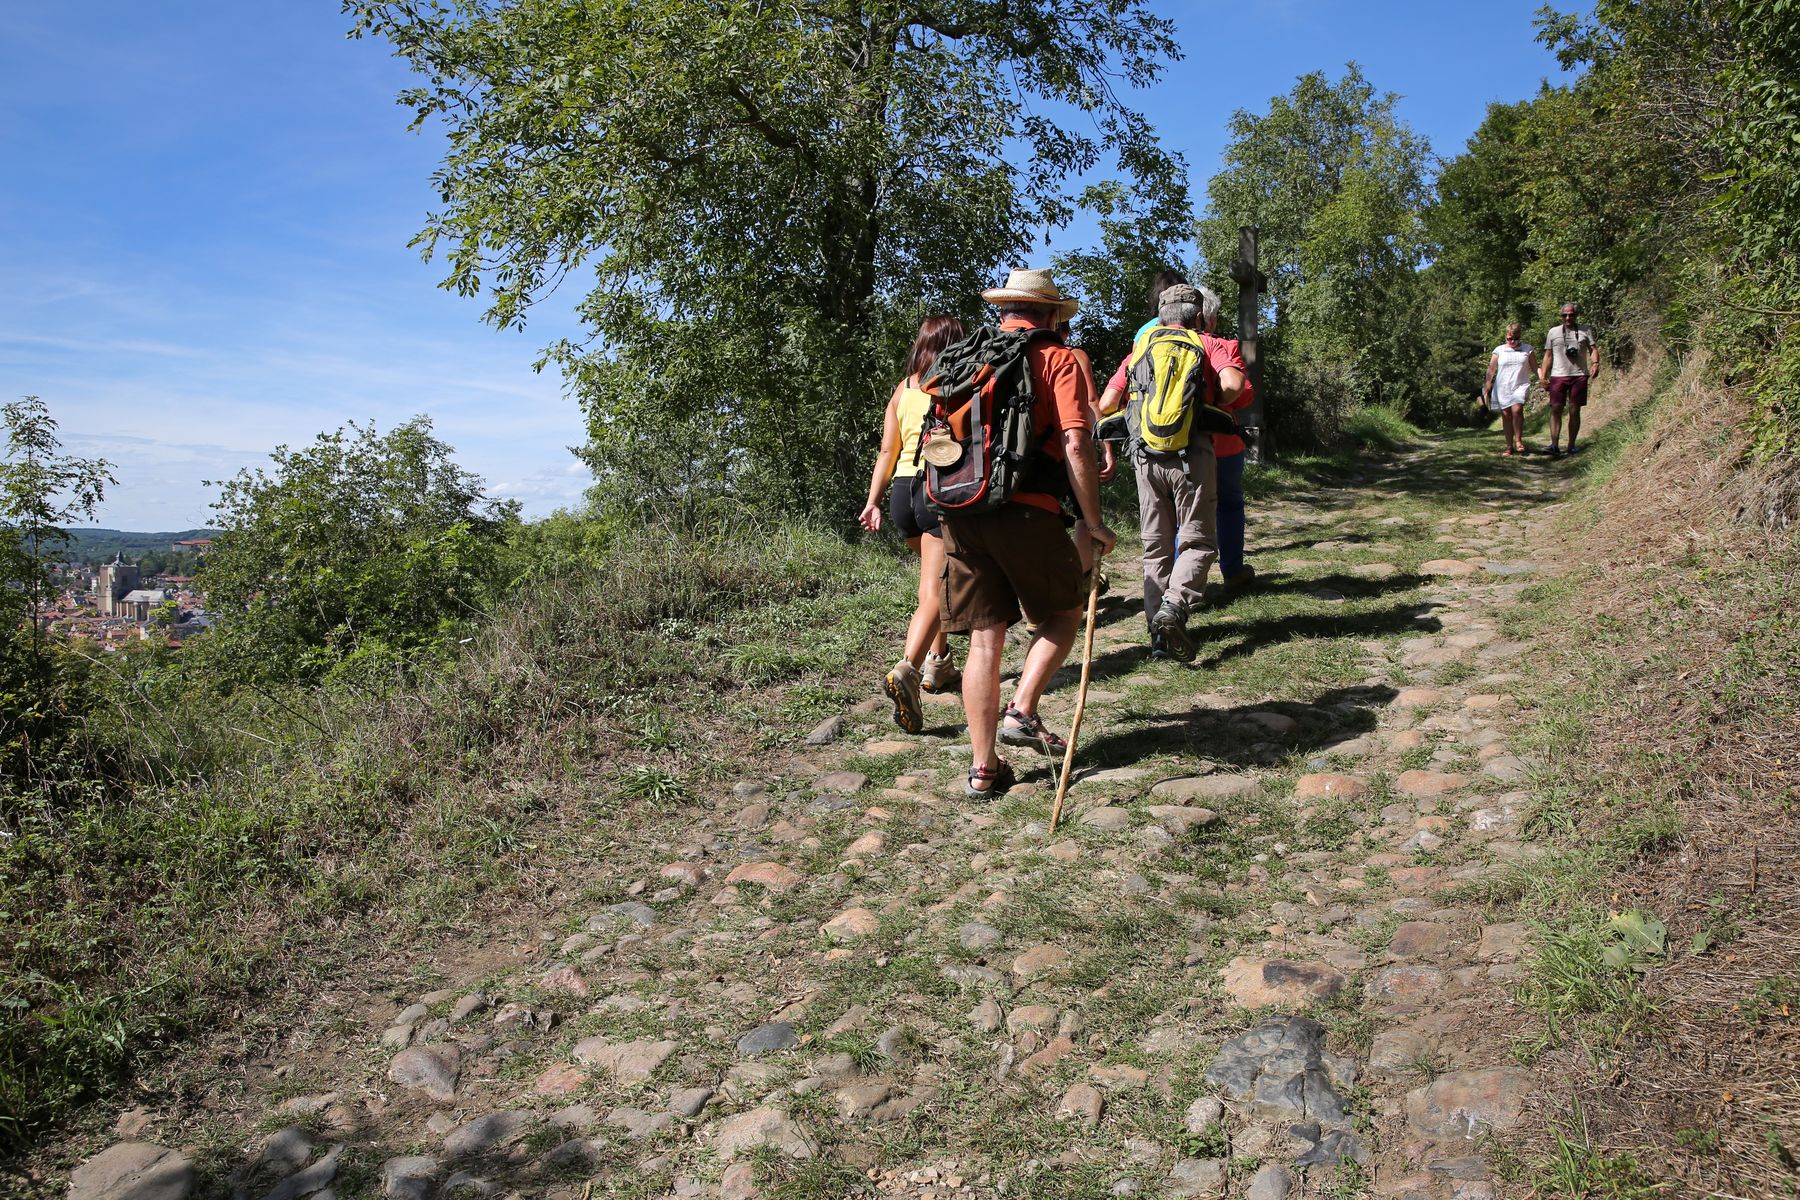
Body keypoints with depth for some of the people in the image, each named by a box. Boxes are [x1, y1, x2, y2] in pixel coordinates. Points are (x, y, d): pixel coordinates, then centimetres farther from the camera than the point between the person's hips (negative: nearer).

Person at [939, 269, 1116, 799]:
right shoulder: (1058, 358, 3)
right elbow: (1076, 446, -9)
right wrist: (1094, 522, -4)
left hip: (959, 512, 5)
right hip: (1024, 511, -5)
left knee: (984, 639, 9)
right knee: (1063, 612, 18)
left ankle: (983, 768, 12)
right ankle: (1022, 712, 3)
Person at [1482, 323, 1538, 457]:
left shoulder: (1528, 349, 9)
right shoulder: (1499, 350, 9)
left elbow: (1535, 368, 9)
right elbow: (1491, 370, 8)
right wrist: (1486, 389, 2)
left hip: (1520, 385, -2)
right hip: (1502, 387, 2)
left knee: (1517, 409, -24)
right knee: (1506, 415, 1)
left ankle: (1518, 440, -11)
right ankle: (1509, 447, 9)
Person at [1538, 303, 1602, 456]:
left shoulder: (1585, 331, 10)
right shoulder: (1553, 332, 11)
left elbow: (1593, 349, 5)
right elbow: (1548, 355, 12)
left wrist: (1595, 363, -15)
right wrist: (1543, 375, 4)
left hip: (1579, 376, 0)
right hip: (1558, 376, 0)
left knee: (1575, 411, 3)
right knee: (1556, 410, -10)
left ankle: (1572, 446, 8)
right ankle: (1554, 446, -14)